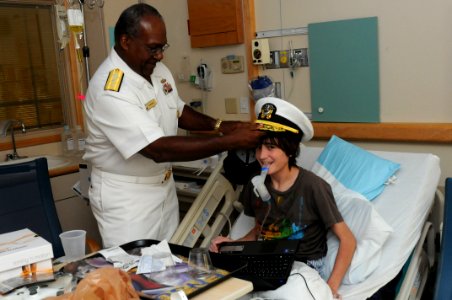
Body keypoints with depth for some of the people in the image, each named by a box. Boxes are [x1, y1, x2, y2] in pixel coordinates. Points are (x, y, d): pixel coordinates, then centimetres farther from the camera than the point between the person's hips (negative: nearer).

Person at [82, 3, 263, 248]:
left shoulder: (156, 70, -1)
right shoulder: (111, 90, -27)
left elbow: (177, 112, 15)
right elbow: (159, 149, -31)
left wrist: (219, 125, -4)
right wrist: (230, 141, -30)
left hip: (163, 185, 8)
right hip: (125, 195, -7)